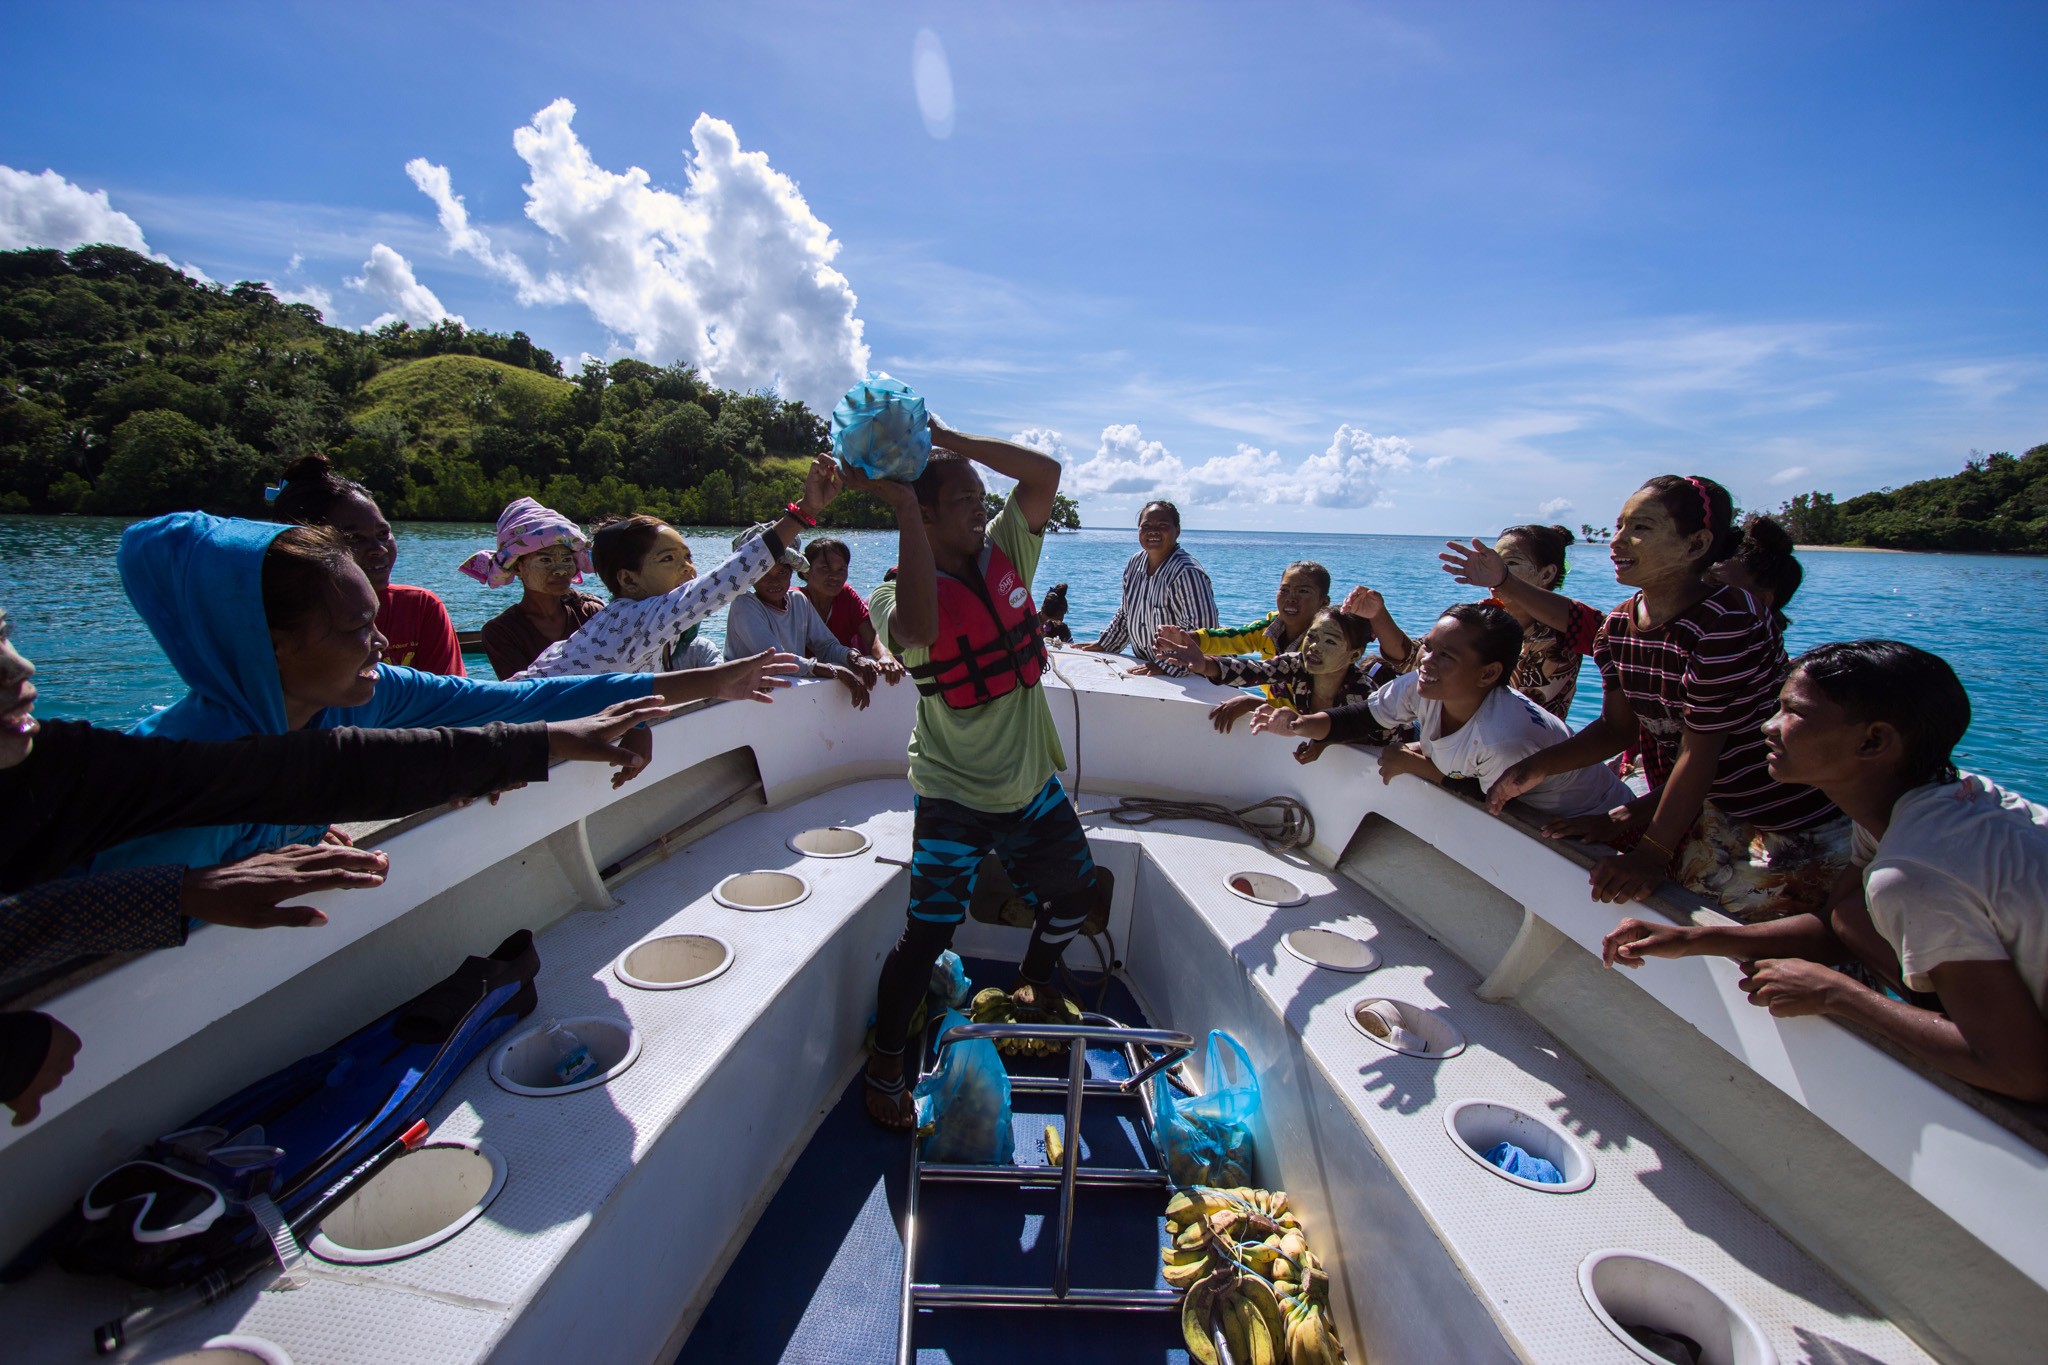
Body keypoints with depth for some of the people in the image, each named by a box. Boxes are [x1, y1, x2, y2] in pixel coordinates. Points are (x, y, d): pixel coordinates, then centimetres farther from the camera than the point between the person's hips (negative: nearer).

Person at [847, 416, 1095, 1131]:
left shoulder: (1004, 554, 0)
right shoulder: (899, 596, -17)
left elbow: (1046, 473, -6)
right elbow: (920, 628, -41)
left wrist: (950, 440, -13)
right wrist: (899, 502, -35)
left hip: (1031, 783, 6)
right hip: (954, 799, -6)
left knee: (1073, 887, 21)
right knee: (927, 936, -1)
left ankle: (1032, 983, 50)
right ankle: (884, 1064, 24)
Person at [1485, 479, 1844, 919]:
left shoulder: (1726, 622, -25)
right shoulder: (1618, 626, -2)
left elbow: (1698, 754, -25)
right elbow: (1617, 727, 4)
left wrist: (1652, 855, -22)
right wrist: (1537, 767, -9)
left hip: (1789, 828, -7)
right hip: (1707, 810, 7)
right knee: (1571, 852, 3)